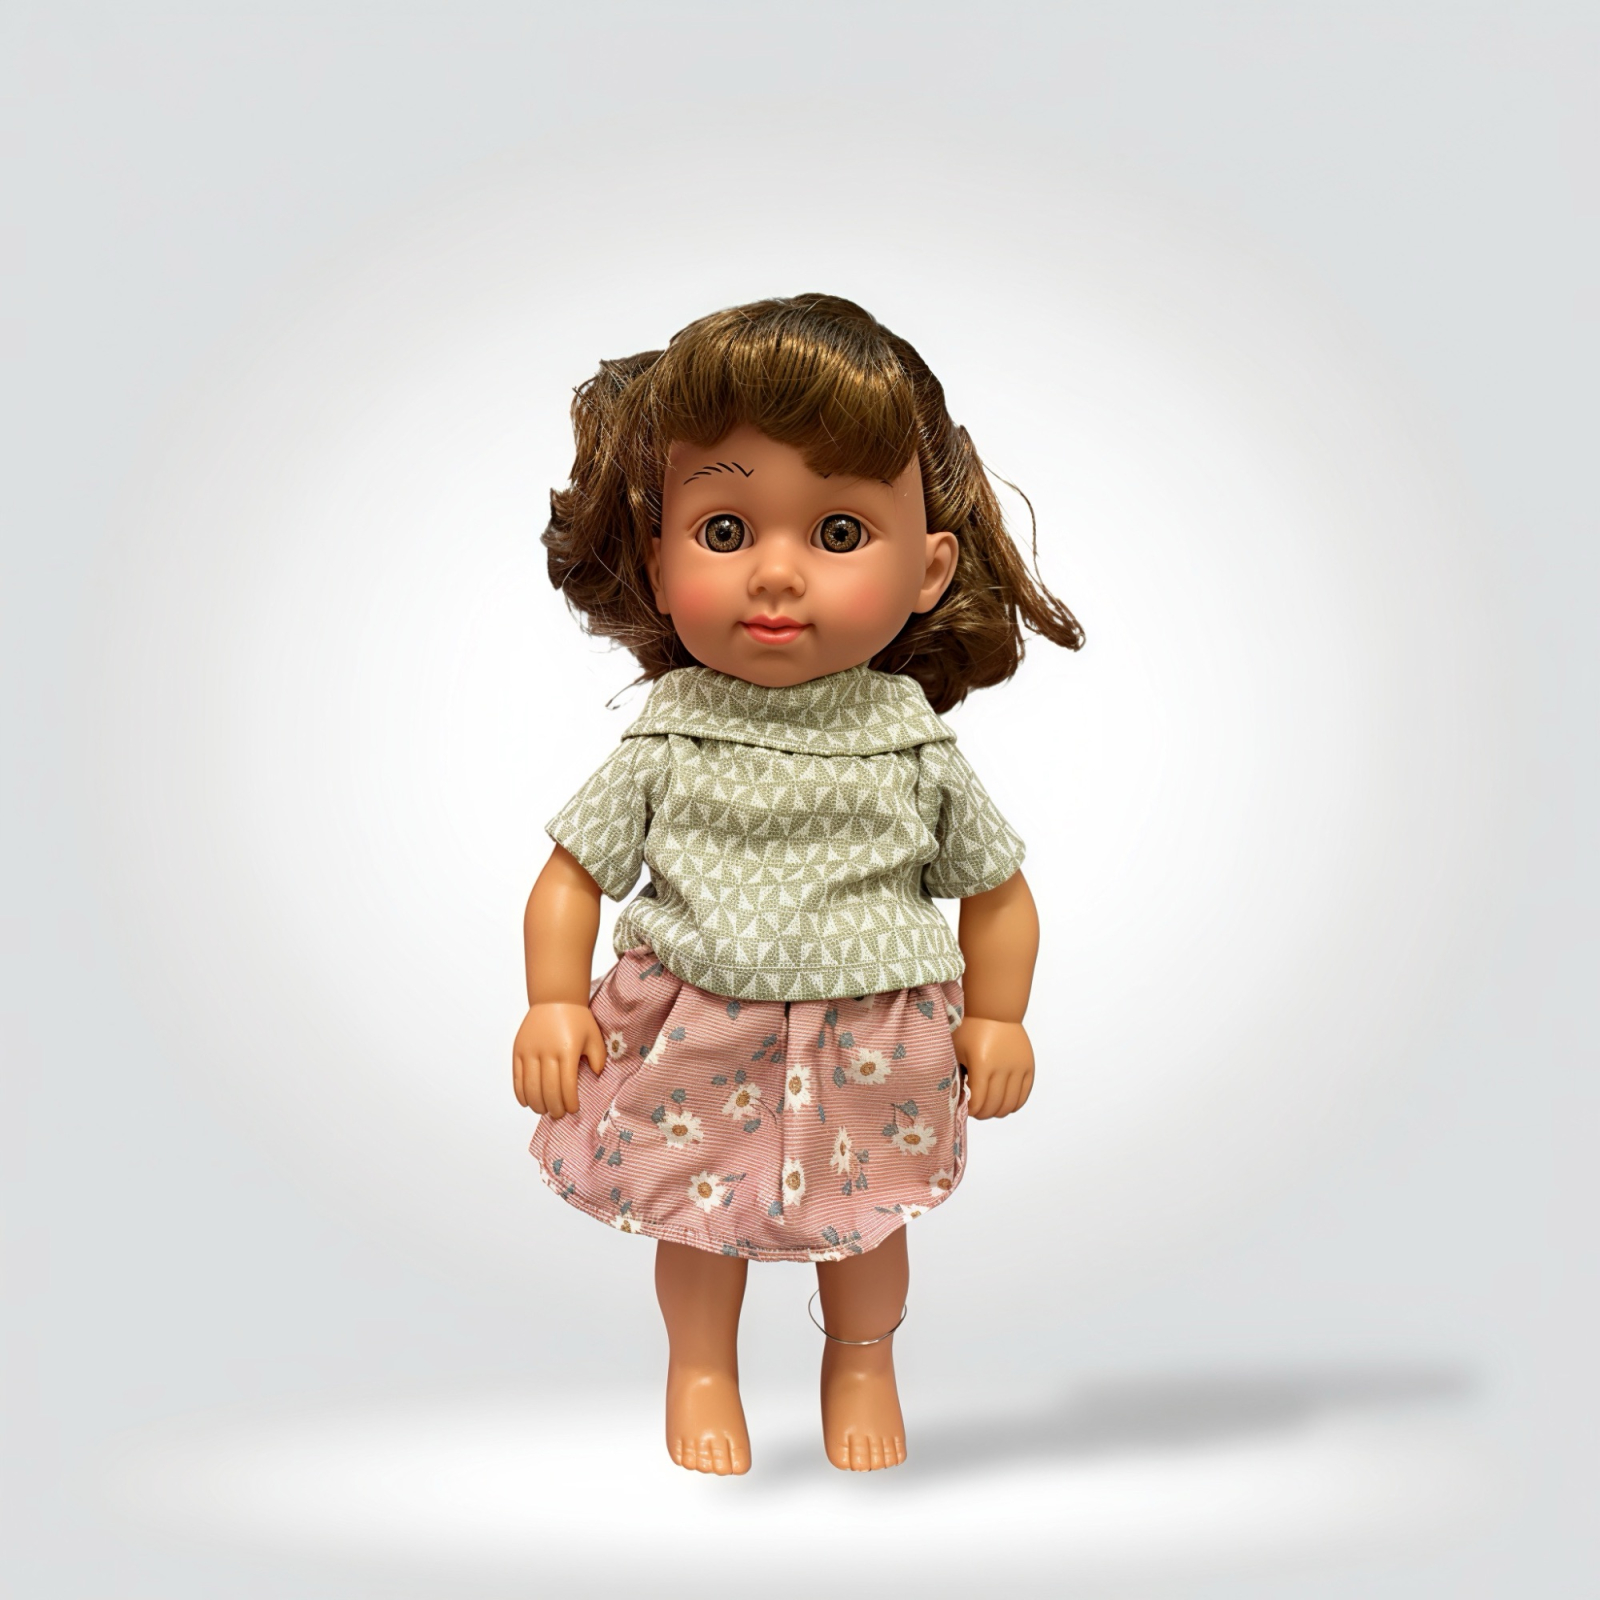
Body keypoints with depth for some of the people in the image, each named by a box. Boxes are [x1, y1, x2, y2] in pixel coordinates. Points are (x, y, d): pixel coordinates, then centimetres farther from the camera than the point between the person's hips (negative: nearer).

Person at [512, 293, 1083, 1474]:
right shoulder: (669, 745, -11)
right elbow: (574, 874, -2)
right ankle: (703, 1373, 45)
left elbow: (997, 889, 2)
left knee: (865, 1223, 19)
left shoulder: (917, 752, -9)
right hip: (699, 1047, 0)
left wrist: (997, 1022, 1)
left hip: (868, 1051, 1)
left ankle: (861, 1367, 49)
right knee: (696, 1220, 17)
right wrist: (551, 1006, -8)